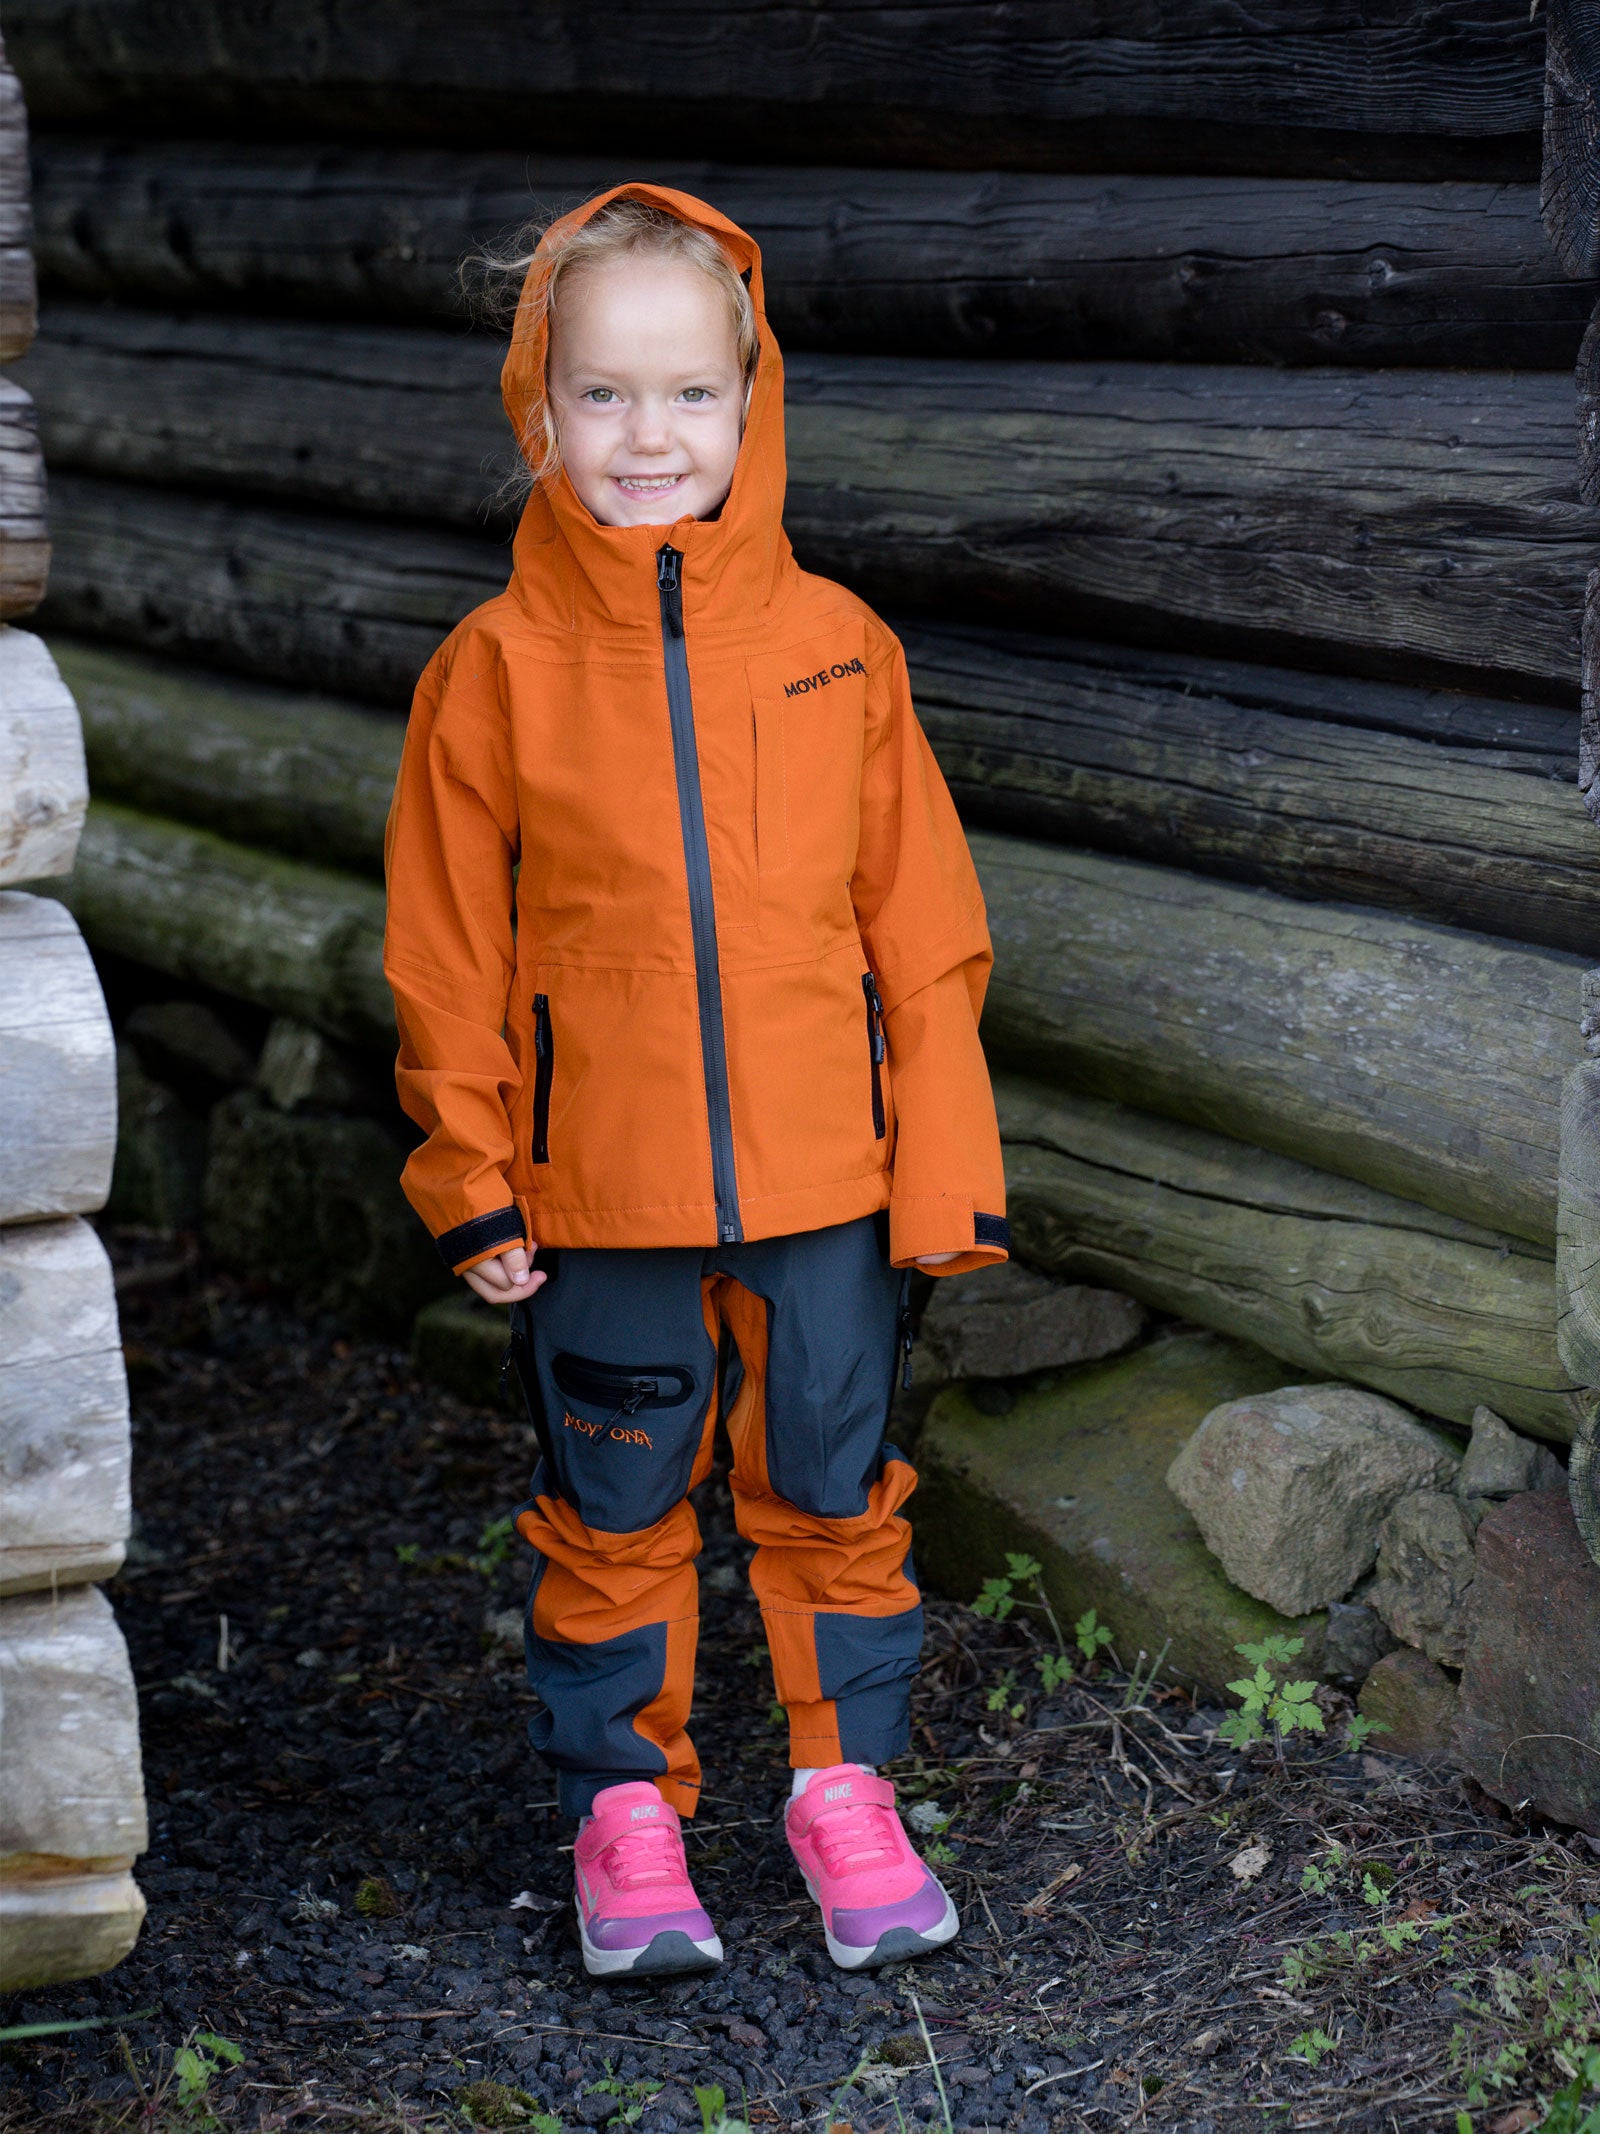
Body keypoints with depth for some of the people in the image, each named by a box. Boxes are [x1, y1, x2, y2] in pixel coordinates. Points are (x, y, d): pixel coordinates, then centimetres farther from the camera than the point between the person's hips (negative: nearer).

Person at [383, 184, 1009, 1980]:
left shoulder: (835, 646, -1)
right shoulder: (497, 668, -5)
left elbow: (923, 924, 2)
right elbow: (448, 951, 0)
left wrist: (947, 1168, -1)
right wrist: (471, 1181, -3)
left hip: (826, 1178, 1)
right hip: (599, 1195, -1)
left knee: (831, 1495, 13)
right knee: (613, 1517, 12)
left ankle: (846, 1787, 30)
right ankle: (626, 1809, 28)